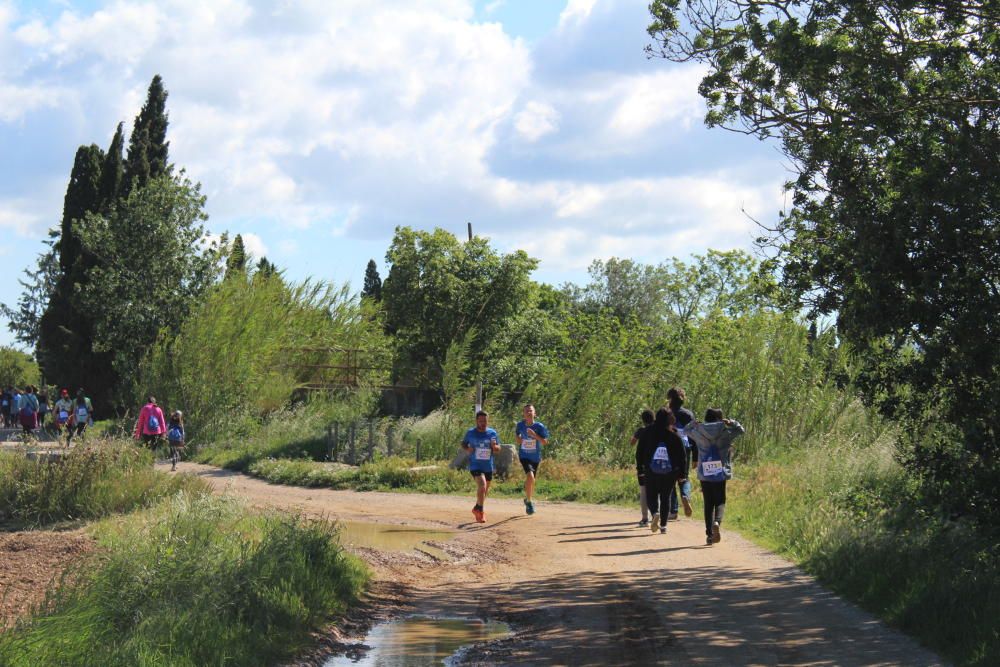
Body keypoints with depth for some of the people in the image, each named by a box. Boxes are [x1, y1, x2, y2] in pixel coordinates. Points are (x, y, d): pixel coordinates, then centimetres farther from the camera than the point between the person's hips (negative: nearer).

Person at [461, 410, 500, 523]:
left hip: (488, 466, 4)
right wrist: (467, 449, -11)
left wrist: (494, 446, -15)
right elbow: (463, 444, 11)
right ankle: (480, 510, -11)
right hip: (475, 465, -4)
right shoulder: (470, 433, -4)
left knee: (485, 490, 16)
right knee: (482, 485, -25)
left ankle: (477, 509, 41)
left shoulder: (492, 433, 1)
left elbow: (498, 449, 8)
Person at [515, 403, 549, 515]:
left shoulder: (539, 426, -12)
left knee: (531, 480, 16)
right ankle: (529, 502, -9)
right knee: (530, 477, -24)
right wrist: (518, 438, -6)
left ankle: (527, 499, 43)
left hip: (535, 457, 1)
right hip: (524, 456, -1)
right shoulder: (520, 425, -6)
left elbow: (545, 442, -14)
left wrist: (535, 435, -27)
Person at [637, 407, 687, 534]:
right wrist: (682, 473, 4)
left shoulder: (647, 432, 0)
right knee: (665, 497, 11)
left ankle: (655, 513, -22)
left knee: (651, 495, 9)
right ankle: (663, 525, 9)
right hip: (670, 471, 1)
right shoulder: (674, 435, -1)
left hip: (651, 471, -1)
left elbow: (640, 452, 3)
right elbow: (681, 455, -1)